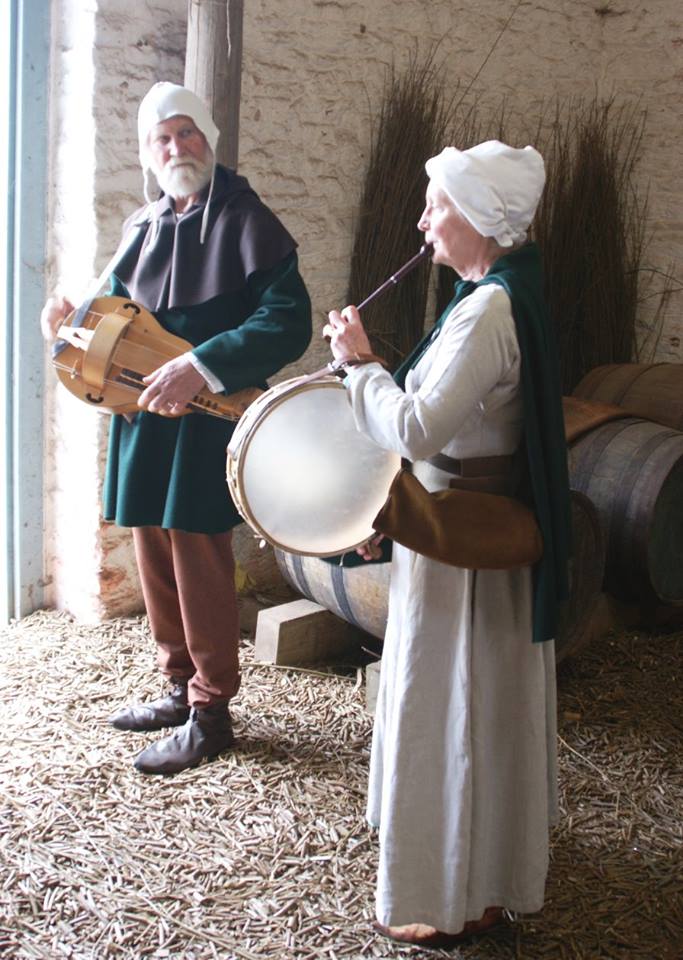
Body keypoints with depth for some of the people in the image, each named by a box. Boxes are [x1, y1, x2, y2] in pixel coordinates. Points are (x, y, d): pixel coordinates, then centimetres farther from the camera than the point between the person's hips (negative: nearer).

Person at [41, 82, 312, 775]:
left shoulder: (245, 220, -10)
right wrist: (74, 320, 3)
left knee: (199, 563, -2)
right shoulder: (143, 226, 13)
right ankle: (180, 688, 31)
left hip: (207, 424, -7)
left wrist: (198, 367, -29)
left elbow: (288, 321, -21)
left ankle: (210, 713, 13)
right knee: (155, 560, 14)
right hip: (142, 419, 7)